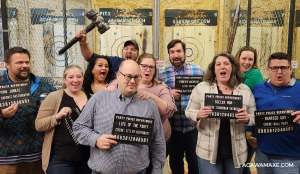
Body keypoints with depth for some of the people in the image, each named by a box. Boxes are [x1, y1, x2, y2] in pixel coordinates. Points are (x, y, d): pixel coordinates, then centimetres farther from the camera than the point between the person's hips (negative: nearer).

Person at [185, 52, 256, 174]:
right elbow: (188, 111, 3)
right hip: (209, 150, -2)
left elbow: (255, 118, 8)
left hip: (236, 152, 3)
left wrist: (247, 118, -15)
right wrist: (198, 114, -20)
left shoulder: (245, 90, 3)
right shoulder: (201, 88, -3)